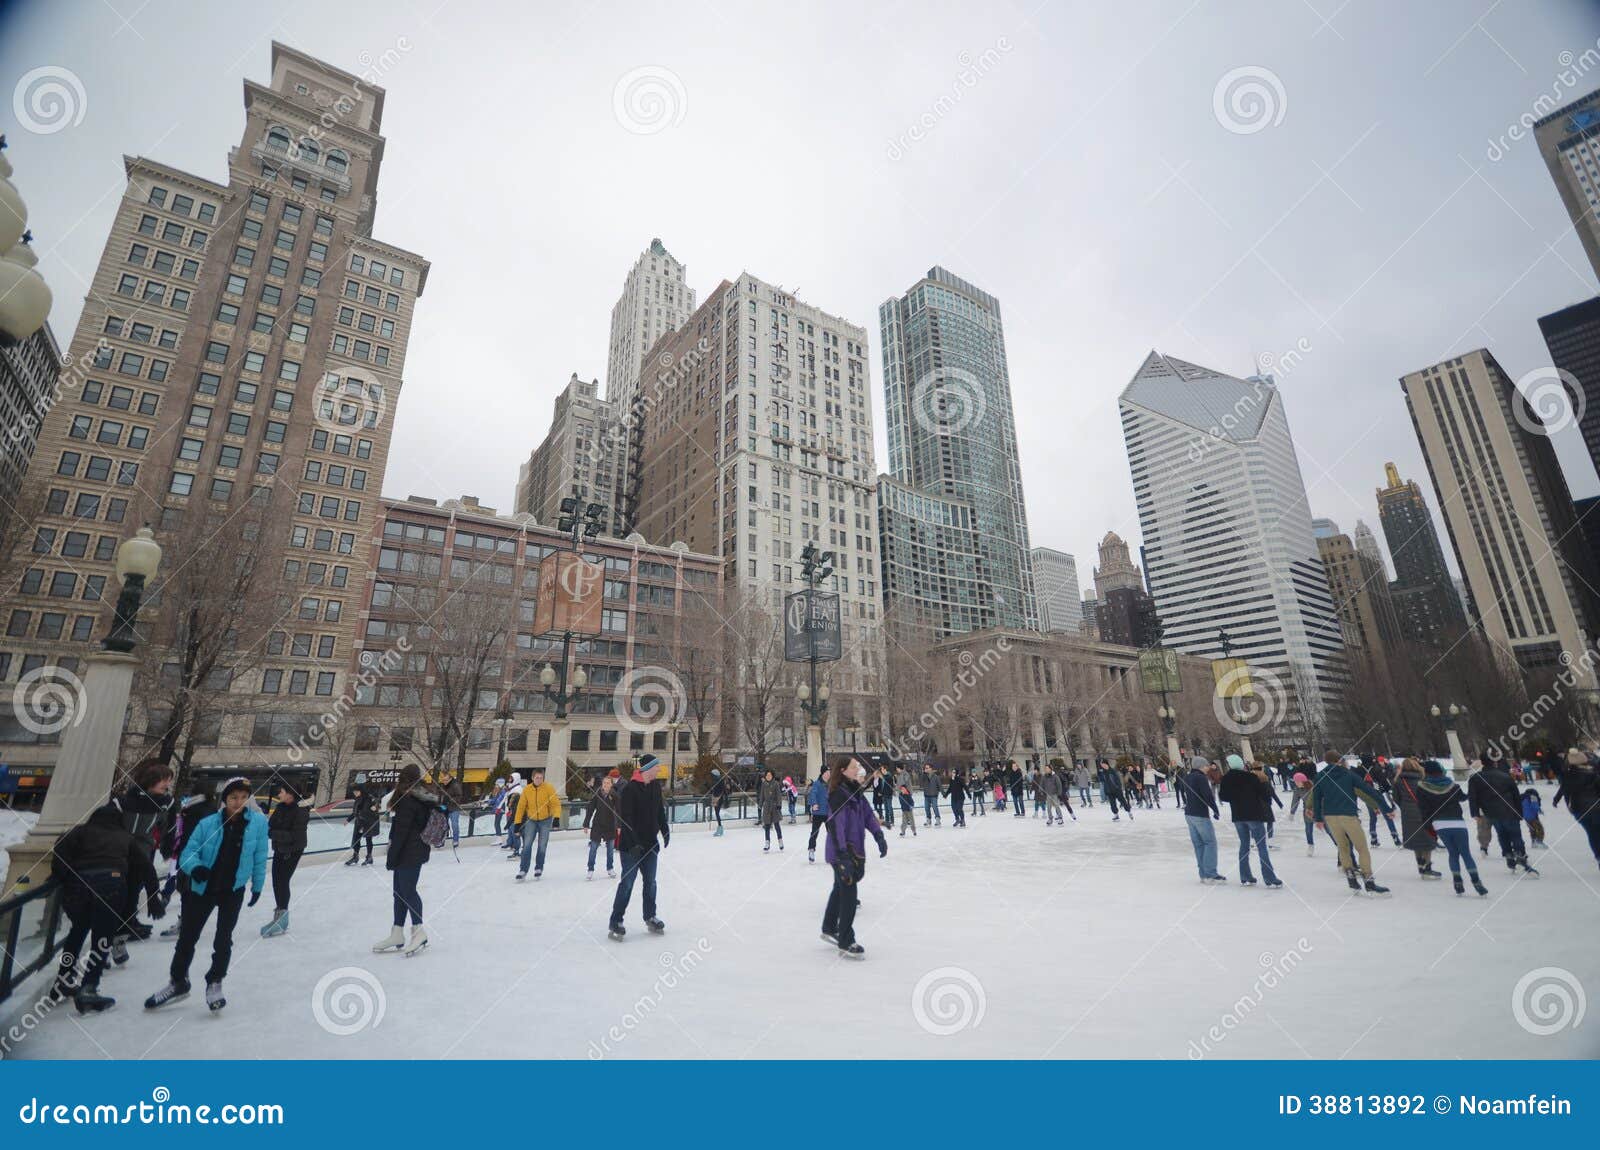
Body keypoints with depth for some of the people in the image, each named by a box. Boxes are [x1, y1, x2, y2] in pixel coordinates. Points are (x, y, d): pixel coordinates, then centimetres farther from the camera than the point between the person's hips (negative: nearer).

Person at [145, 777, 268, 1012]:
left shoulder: (258, 822, -15)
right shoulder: (208, 824, -15)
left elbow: (259, 858, -6)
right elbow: (188, 853, -12)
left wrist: (258, 886, 2)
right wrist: (195, 867, -35)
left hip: (233, 890, -1)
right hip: (203, 887, 1)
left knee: (223, 938, 0)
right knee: (188, 936, 13)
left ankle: (214, 983, 23)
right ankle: (178, 982, 37)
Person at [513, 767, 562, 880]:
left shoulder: (549, 788, -14)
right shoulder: (526, 790, -8)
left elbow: (556, 804, -17)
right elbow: (521, 806, -2)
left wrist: (556, 817, -30)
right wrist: (518, 822, -4)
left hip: (545, 820, -1)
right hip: (531, 820, 1)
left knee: (542, 846, 5)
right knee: (527, 845, -6)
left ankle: (539, 868, 22)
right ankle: (523, 870, 2)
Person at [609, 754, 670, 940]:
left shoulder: (655, 786, 3)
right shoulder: (630, 789, -20)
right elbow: (625, 818, -22)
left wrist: (665, 830, 15)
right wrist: (634, 842, -24)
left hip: (650, 842, 7)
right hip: (631, 844, -7)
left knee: (650, 881, 15)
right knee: (627, 882, -2)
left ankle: (650, 917, 28)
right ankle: (615, 922, 10)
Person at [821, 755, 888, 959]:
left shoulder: (856, 792, 7)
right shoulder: (839, 794, -22)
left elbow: (867, 815, 12)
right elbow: (835, 824, -27)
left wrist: (879, 836, 4)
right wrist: (841, 852, -31)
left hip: (853, 849, 10)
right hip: (842, 852, -10)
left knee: (841, 889, 22)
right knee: (849, 893, -4)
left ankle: (829, 929, 40)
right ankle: (846, 943, 8)